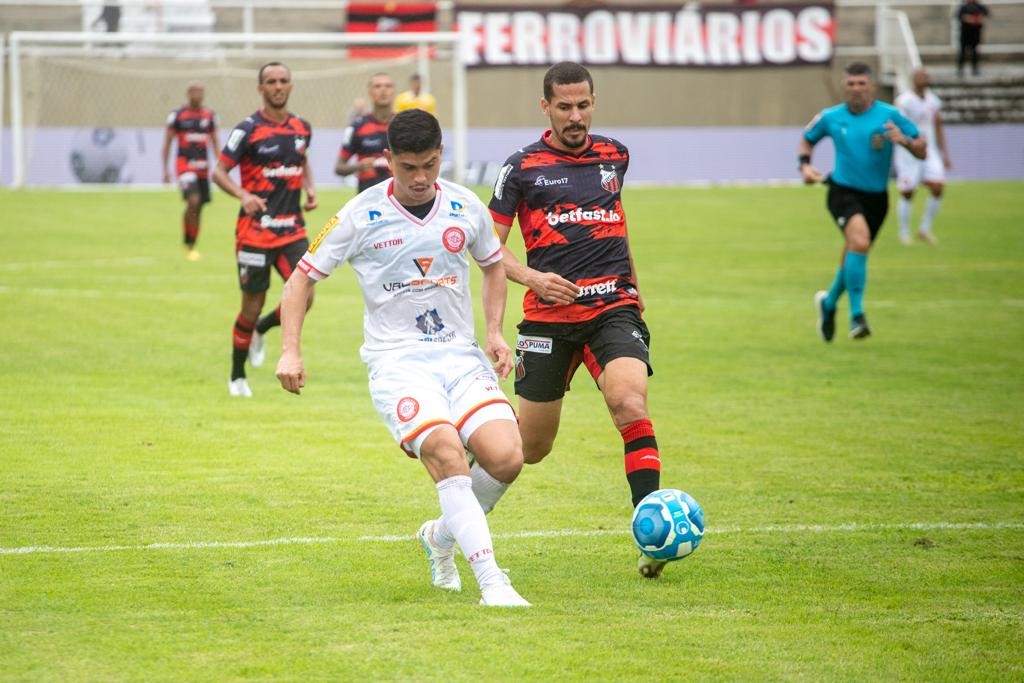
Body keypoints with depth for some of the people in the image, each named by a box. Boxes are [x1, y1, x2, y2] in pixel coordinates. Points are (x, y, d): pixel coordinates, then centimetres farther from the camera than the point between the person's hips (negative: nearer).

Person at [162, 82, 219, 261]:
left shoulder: (209, 115, 8)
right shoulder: (177, 115, -2)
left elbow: (215, 143, 13)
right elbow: (167, 143, 1)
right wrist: (165, 169, -4)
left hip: (203, 166, 4)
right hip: (185, 164, -4)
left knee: (198, 208, 7)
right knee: (193, 201, -22)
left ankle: (191, 246, 22)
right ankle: (188, 244, -11)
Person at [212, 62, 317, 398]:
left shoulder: (302, 128, 8)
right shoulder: (248, 129, -8)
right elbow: (219, 171, -8)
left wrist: (310, 188, 7)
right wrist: (243, 195, -25)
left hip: (292, 228, 4)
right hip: (256, 229, -4)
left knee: (304, 297, -10)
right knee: (253, 304, 0)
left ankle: (260, 331, 21)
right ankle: (237, 377, 19)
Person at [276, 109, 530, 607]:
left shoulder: (465, 208, 4)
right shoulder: (361, 215, -5)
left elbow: (493, 265, 24)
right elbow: (303, 276, 4)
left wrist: (494, 333, 10)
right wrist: (291, 351, -6)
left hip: (460, 356, 4)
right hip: (396, 360, -4)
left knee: (505, 458, -17)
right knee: (446, 453, -29)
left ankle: (442, 537, 13)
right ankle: (491, 581, -30)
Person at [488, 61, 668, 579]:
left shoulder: (614, 155, 10)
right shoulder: (522, 167, 0)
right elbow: (491, 246, 2)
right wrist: (532, 277, -15)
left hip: (613, 308, 1)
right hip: (549, 317, -1)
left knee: (630, 402, -26)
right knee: (531, 448, 4)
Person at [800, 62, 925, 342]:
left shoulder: (889, 116, -5)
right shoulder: (831, 117, -1)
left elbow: (921, 150, -4)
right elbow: (807, 139, 19)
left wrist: (904, 140, -25)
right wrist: (805, 165, 1)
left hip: (876, 197, 2)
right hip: (843, 191, -2)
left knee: (853, 257, 14)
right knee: (860, 241, -29)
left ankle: (828, 303, 44)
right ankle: (857, 315, -26)